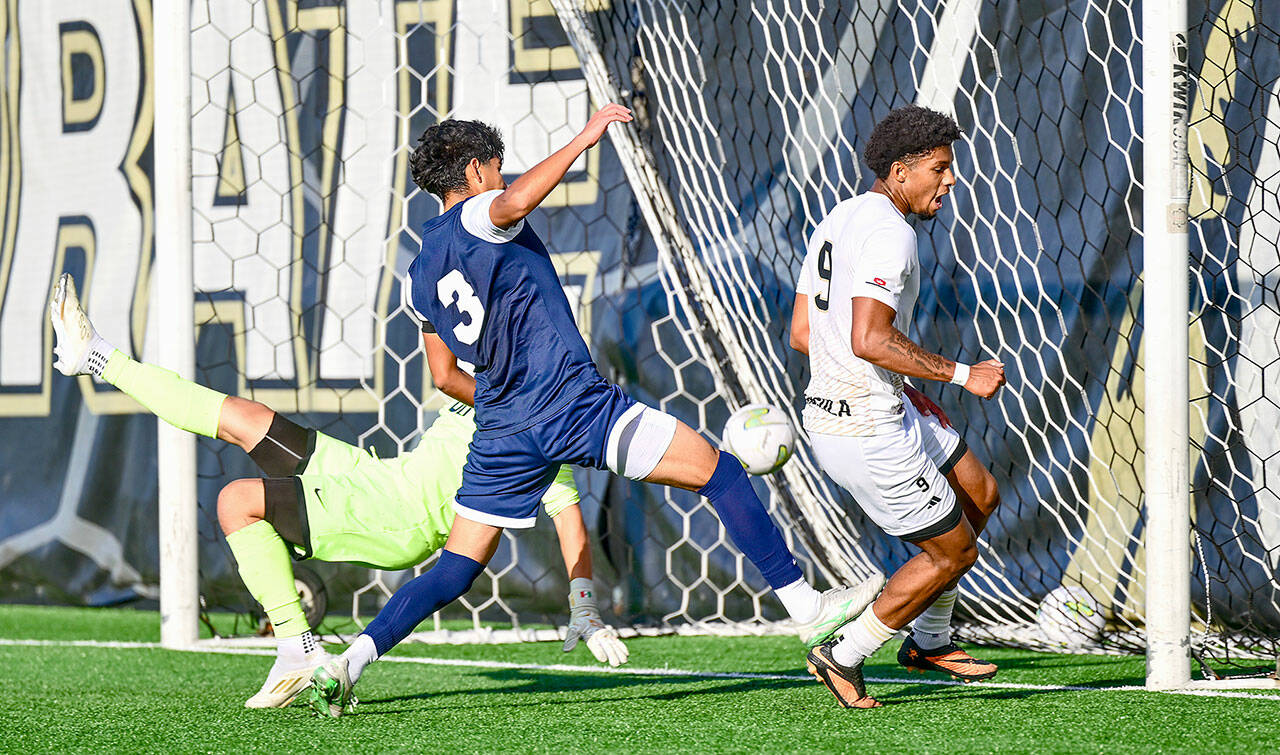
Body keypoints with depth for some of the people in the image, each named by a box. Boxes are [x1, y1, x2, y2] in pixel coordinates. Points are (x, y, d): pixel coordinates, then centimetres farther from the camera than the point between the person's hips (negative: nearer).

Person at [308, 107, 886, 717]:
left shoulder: (419, 277, 18)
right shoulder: (479, 217, -3)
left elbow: (445, 376, 23)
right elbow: (516, 201, -29)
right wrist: (585, 138, -21)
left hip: (503, 432, 7)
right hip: (574, 402, -7)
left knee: (454, 571, 11)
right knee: (717, 470, 0)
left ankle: (347, 665, -4)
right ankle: (806, 605, -7)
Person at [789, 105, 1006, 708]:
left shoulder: (839, 219, 13)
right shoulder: (889, 232, -19)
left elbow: (801, 334, 16)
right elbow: (870, 340, -31)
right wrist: (960, 375, -23)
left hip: (831, 406, 10)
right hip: (868, 434, -10)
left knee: (980, 494, 22)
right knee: (954, 551, 4)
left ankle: (929, 642, 31)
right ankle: (843, 657, 13)